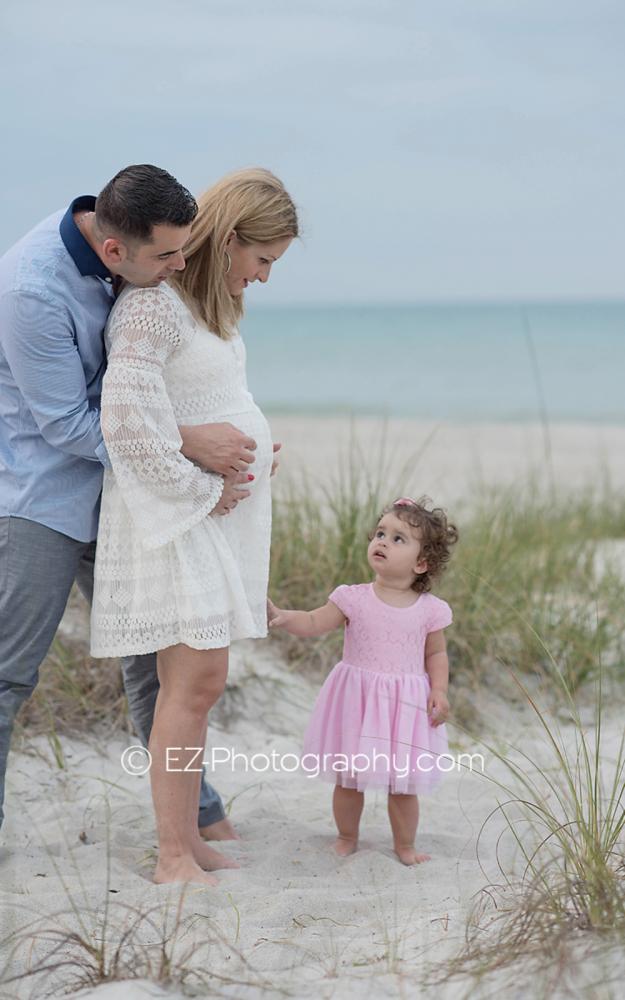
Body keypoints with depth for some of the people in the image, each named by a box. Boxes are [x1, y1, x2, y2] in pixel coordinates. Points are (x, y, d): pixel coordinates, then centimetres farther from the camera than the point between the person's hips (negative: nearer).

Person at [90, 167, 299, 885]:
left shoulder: (212, 302, 15)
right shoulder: (153, 303, -15)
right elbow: (125, 420, -23)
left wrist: (254, 453, 13)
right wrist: (200, 490, -15)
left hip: (218, 511, 9)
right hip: (176, 516, -9)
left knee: (191, 681, 9)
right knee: (197, 679, -10)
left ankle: (187, 839, 15)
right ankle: (174, 859, -3)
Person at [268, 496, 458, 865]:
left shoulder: (430, 609, -3)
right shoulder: (354, 599, -4)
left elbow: (436, 654, 6)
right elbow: (314, 623, -6)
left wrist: (439, 691, -7)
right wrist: (281, 615, -23)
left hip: (406, 705, 0)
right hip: (357, 701, 1)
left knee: (403, 783, 7)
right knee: (347, 778, 11)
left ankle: (405, 845, 27)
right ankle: (347, 838, 32)